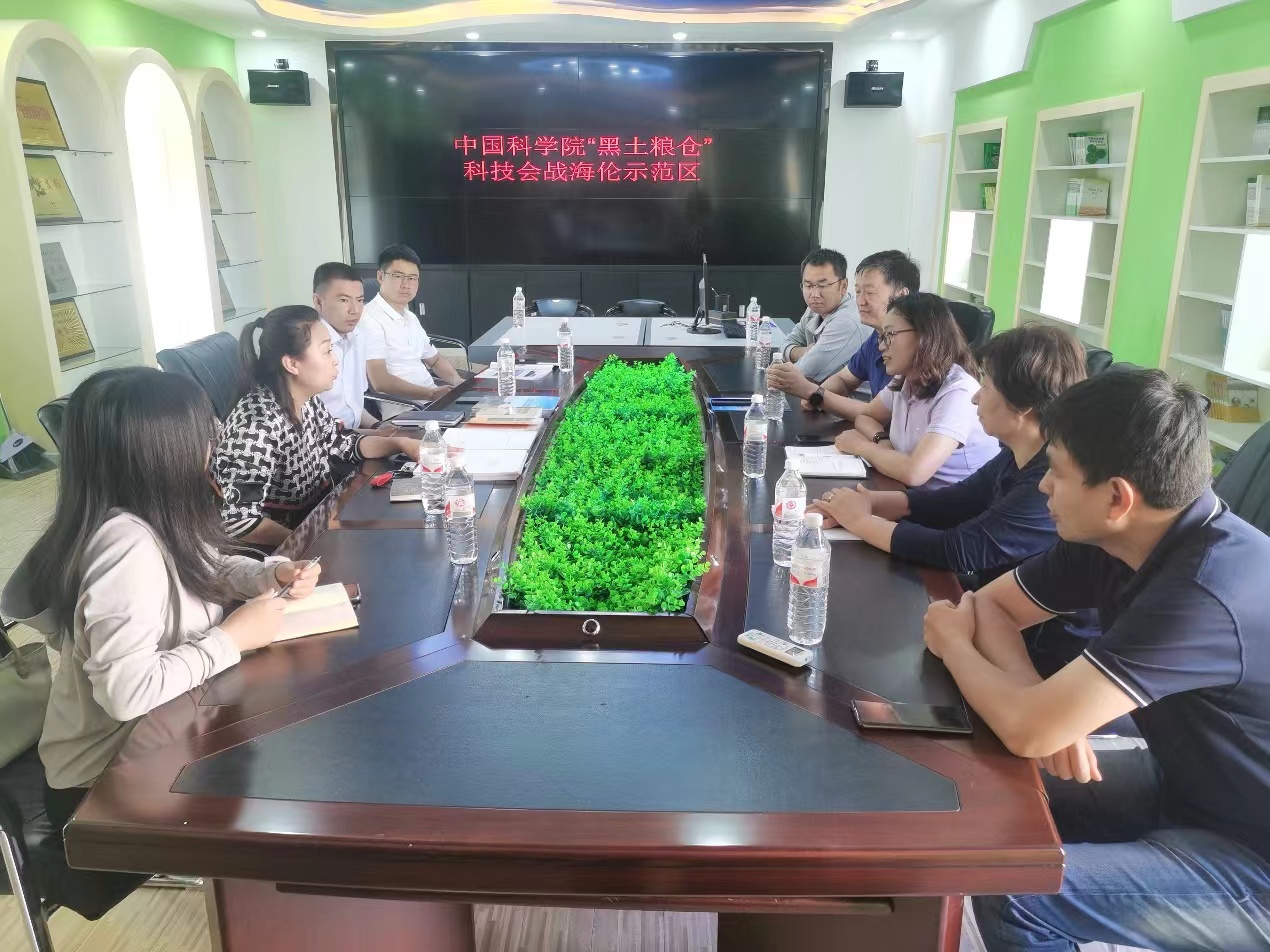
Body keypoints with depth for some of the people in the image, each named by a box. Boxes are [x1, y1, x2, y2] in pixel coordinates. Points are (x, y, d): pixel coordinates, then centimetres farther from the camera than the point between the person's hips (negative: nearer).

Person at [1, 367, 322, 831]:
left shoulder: (156, 514, -4)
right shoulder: (126, 546, -32)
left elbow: (210, 568, 12)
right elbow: (128, 691, -35)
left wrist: (273, 575, -6)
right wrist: (233, 637, -25)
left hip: (150, 735, 7)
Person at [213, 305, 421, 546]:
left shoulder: (307, 400, -3)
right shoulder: (259, 425, -29)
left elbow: (343, 443, 13)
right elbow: (239, 520, -32)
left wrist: (400, 443, -1)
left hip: (317, 516, 8)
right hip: (280, 546, -8)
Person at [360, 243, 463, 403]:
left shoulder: (410, 318, 19)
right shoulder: (370, 319, -10)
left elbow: (435, 359, 28)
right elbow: (380, 381, -20)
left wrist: (457, 380, 7)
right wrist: (431, 394, -26)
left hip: (434, 398, 9)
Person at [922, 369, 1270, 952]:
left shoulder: (1207, 593, -34)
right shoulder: (1112, 540, -8)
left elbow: (1025, 730, -33)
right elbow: (989, 603, 1)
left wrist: (952, 642, -13)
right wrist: (1047, 702, -17)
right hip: (1188, 781, 8)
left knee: (1012, 897, -20)